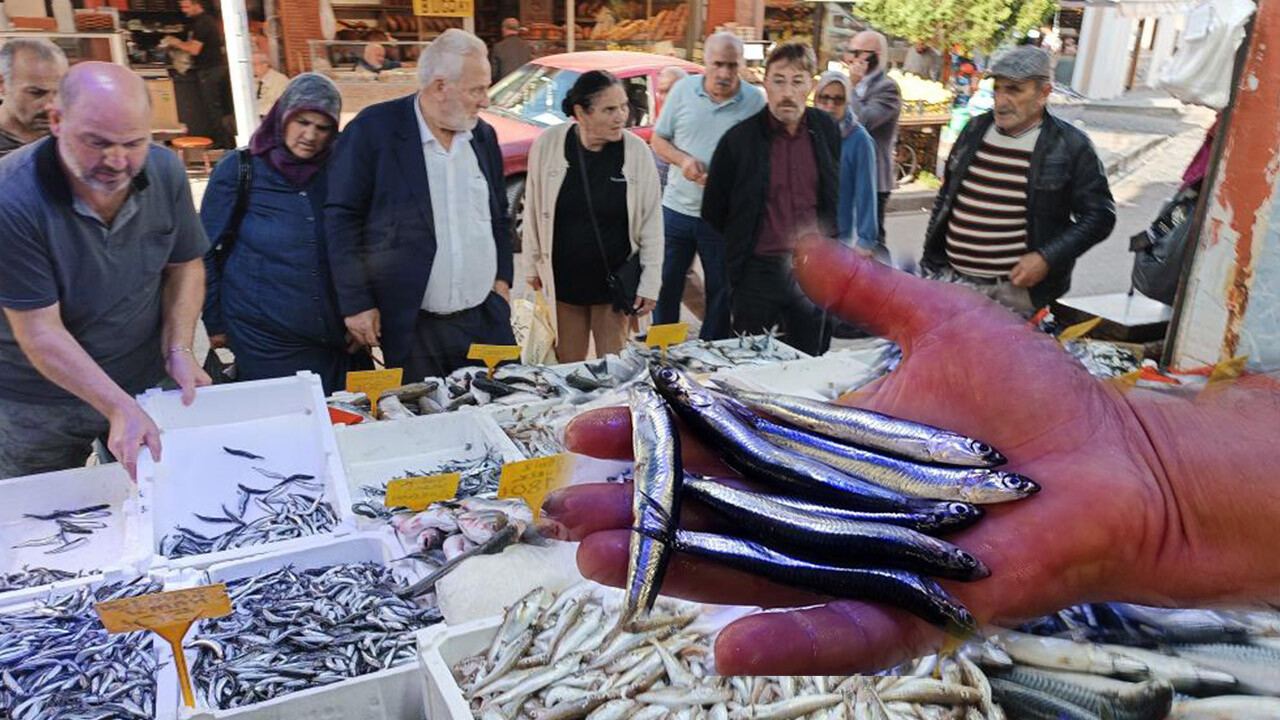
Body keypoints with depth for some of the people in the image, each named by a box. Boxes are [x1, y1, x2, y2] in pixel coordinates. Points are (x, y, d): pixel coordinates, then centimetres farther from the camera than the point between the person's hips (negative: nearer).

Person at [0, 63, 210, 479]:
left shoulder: (165, 170, -12)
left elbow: (184, 265, 1)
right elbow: (40, 332, -24)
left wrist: (178, 350, -12)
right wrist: (119, 407, -30)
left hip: (147, 381, 3)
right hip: (37, 407, -3)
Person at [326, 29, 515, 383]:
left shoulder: (484, 136, 9)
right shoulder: (373, 129, -8)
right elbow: (342, 218, -7)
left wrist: (502, 279, 9)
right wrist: (356, 303, -9)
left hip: (487, 321, 5)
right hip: (412, 326, -4)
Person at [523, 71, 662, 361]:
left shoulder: (636, 151, -10)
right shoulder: (548, 144, -9)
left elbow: (652, 222, -3)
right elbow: (534, 211, 3)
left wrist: (650, 283, -4)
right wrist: (534, 263, 10)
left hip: (616, 280, 0)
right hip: (564, 279, 1)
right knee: (567, 363, 12)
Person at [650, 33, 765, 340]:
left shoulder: (755, 101, -4)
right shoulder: (683, 90, 2)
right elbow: (658, 139, 9)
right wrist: (683, 160, -11)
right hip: (677, 209, 2)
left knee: (721, 292, 10)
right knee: (666, 286, 11)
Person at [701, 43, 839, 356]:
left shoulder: (828, 132, 3)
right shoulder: (739, 139, -6)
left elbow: (843, 197, 14)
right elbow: (713, 212, 3)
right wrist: (737, 253, 7)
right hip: (759, 270, -2)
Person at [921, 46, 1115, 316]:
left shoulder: (1070, 146, -4)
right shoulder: (976, 129, 10)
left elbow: (1099, 216, -1)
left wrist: (1047, 259, -13)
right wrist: (930, 258, 15)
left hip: (1015, 291, -4)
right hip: (949, 280, 4)